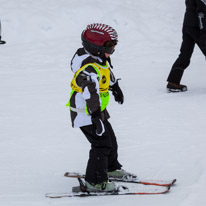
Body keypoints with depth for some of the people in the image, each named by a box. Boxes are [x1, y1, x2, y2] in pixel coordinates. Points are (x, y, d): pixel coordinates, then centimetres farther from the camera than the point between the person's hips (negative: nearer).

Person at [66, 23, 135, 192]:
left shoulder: (101, 59, 4)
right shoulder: (90, 68, -30)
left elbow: (108, 73, 27)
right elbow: (91, 93, -38)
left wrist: (116, 88, 42)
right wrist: (96, 116, -43)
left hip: (98, 110, 10)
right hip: (86, 113, -10)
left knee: (110, 138, 23)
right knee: (102, 143, -13)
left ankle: (111, 168, 45)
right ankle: (95, 181, -7)